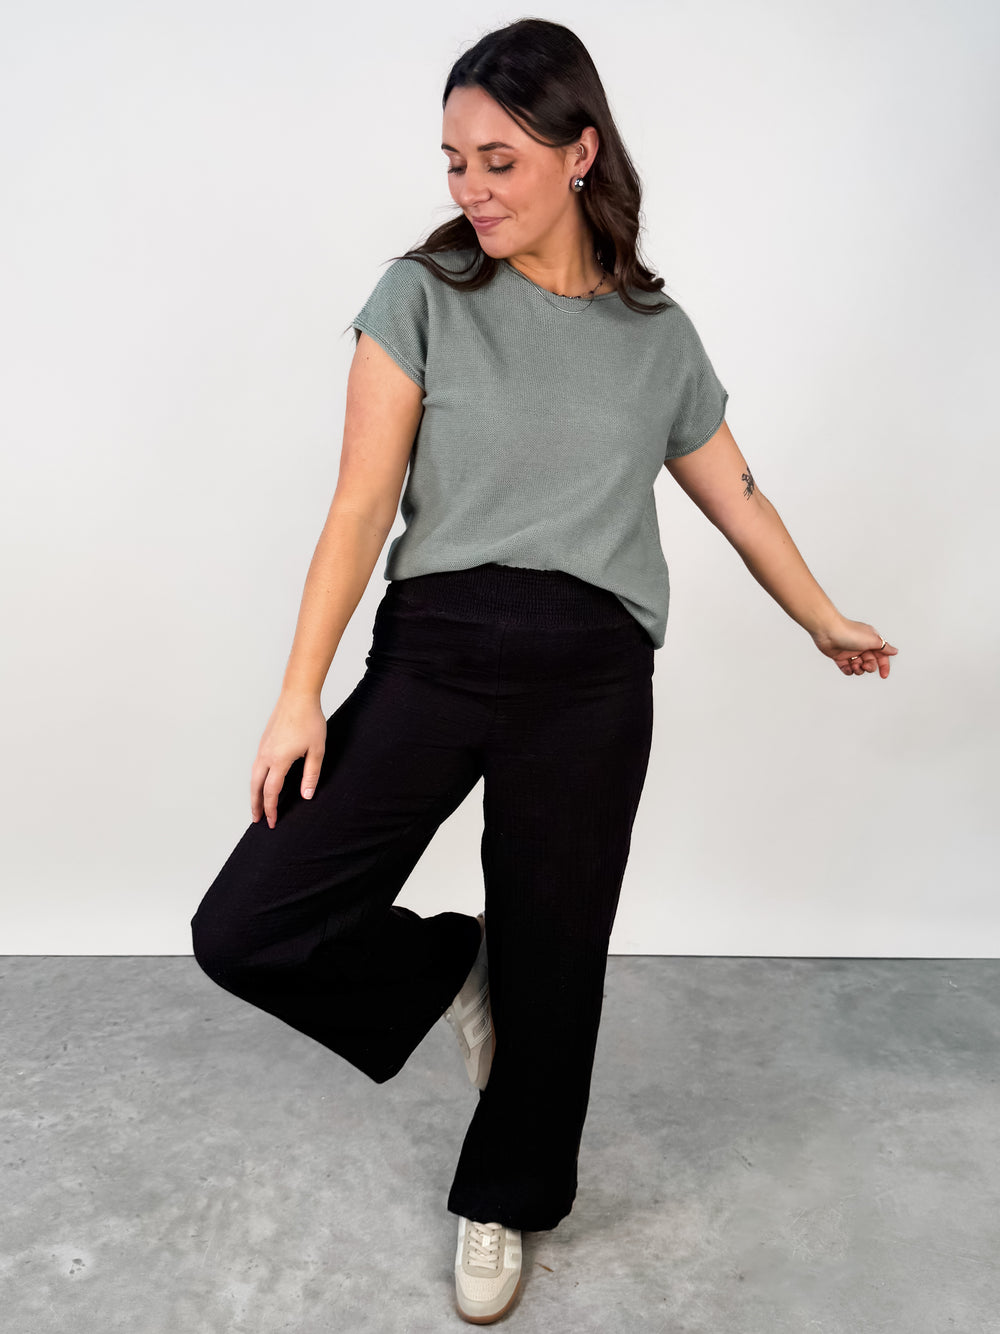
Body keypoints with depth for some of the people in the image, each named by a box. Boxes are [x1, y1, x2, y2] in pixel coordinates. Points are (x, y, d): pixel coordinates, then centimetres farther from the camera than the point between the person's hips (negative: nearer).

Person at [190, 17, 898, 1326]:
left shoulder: (659, 335, 10)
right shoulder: (424, 297, 3)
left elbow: (738, 498, 22)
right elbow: (363, 505, -2)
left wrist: (828, 623, 32)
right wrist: (301, 694, -7)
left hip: (591, 678, 1)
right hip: (431, 650, 0)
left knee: (552, 962, 9)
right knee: (246, 931, -9)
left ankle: (504, 1200, 39)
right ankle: (450, 968, 23)